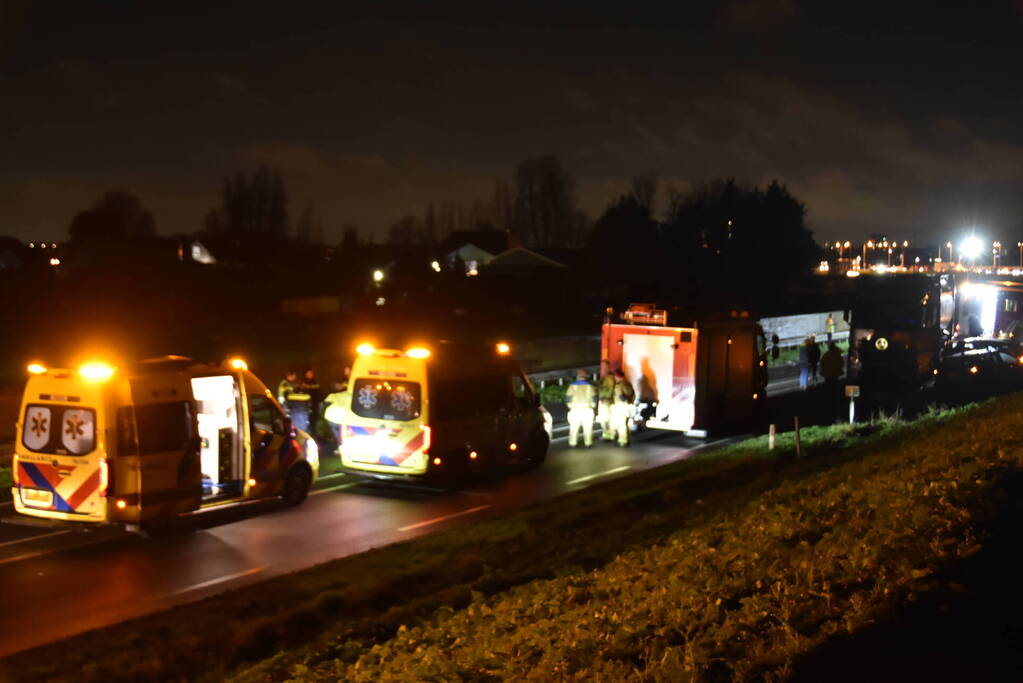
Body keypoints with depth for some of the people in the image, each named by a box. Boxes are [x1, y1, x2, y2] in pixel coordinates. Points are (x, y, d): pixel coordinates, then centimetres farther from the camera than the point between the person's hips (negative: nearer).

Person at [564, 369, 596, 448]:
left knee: (574, 427, 4)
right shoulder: (589, 386, 3)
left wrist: (570, 406, 12)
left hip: (575, 409, -1)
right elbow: (594, 397, 3)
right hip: (587, 409, 1)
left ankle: (573, 443, 2)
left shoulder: (572, 386, 0)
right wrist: (591, 406, 17)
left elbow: (568, 397, -2)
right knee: (587, 427, 6)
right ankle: (588, 443, 4)